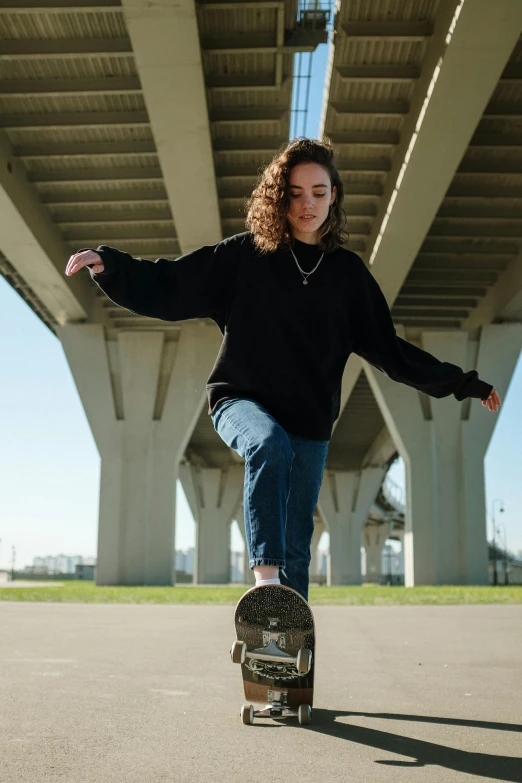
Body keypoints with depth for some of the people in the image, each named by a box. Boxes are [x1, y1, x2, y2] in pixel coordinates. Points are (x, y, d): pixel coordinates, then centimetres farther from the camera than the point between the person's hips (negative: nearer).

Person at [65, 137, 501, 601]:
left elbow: (387, 348, 12)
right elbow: (168, 287, -2)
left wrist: (463, 383, 11)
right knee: (270, 443, -38)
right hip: (241, 401, -3)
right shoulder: (245, 255, 0)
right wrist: (110, 264, -17)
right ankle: (266, 579, -41)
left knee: (297, 548, 3)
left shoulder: (349, 272, 7)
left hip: (310, 424, 3)